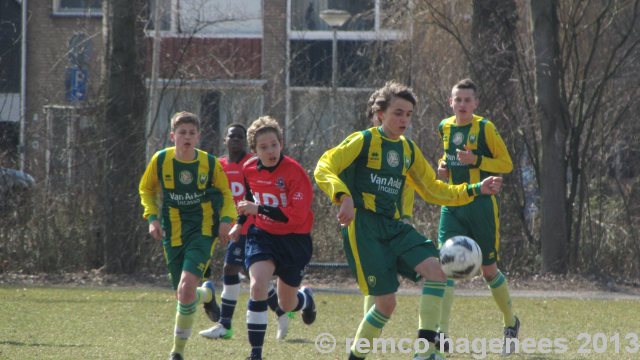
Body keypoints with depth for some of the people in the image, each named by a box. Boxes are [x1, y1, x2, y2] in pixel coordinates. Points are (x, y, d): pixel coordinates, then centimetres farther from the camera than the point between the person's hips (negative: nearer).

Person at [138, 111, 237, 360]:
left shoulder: (210, 163, -5)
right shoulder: (160, 160, -4)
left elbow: (225, 193, 11)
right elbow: (146, 189, 13)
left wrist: (226, 219, -6)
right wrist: (152, 217, -1)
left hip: (202, 230, -3)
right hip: (173, 234, 3)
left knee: (186, 288, -21)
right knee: (183, 295, 4)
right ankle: (207, 294, 43)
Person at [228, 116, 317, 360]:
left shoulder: (294, 172, -22)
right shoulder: (249, 170, -4)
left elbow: (297, 216, -28)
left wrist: (259, 210, -30)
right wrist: (240, 223, 11)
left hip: (294, 239, -2)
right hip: (262, 235, 3)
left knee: (286, 304, 11)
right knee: (258, 286, -24)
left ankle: (306, 299, 52)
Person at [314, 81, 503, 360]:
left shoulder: (408, 150, 16)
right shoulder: (364, 141, -4)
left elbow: (432, 190, 23)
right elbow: (323, 169, -13)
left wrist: (475, 190, 13)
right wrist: (344, 196, -32)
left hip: (393, 226, 6)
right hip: (363, 226, -6)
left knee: (436, 269, -18)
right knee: (386, 302, -12)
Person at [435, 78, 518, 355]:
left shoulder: (485, 128, -8)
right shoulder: (445, 127, 8)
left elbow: (506, 164, -6)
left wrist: (476, 160, -20)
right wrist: (443, 166, 4)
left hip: (481, 204, -4)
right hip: (452, 205, 4)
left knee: (488, 270, 6)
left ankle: (511, 322, 31)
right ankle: (442, 334, -19)